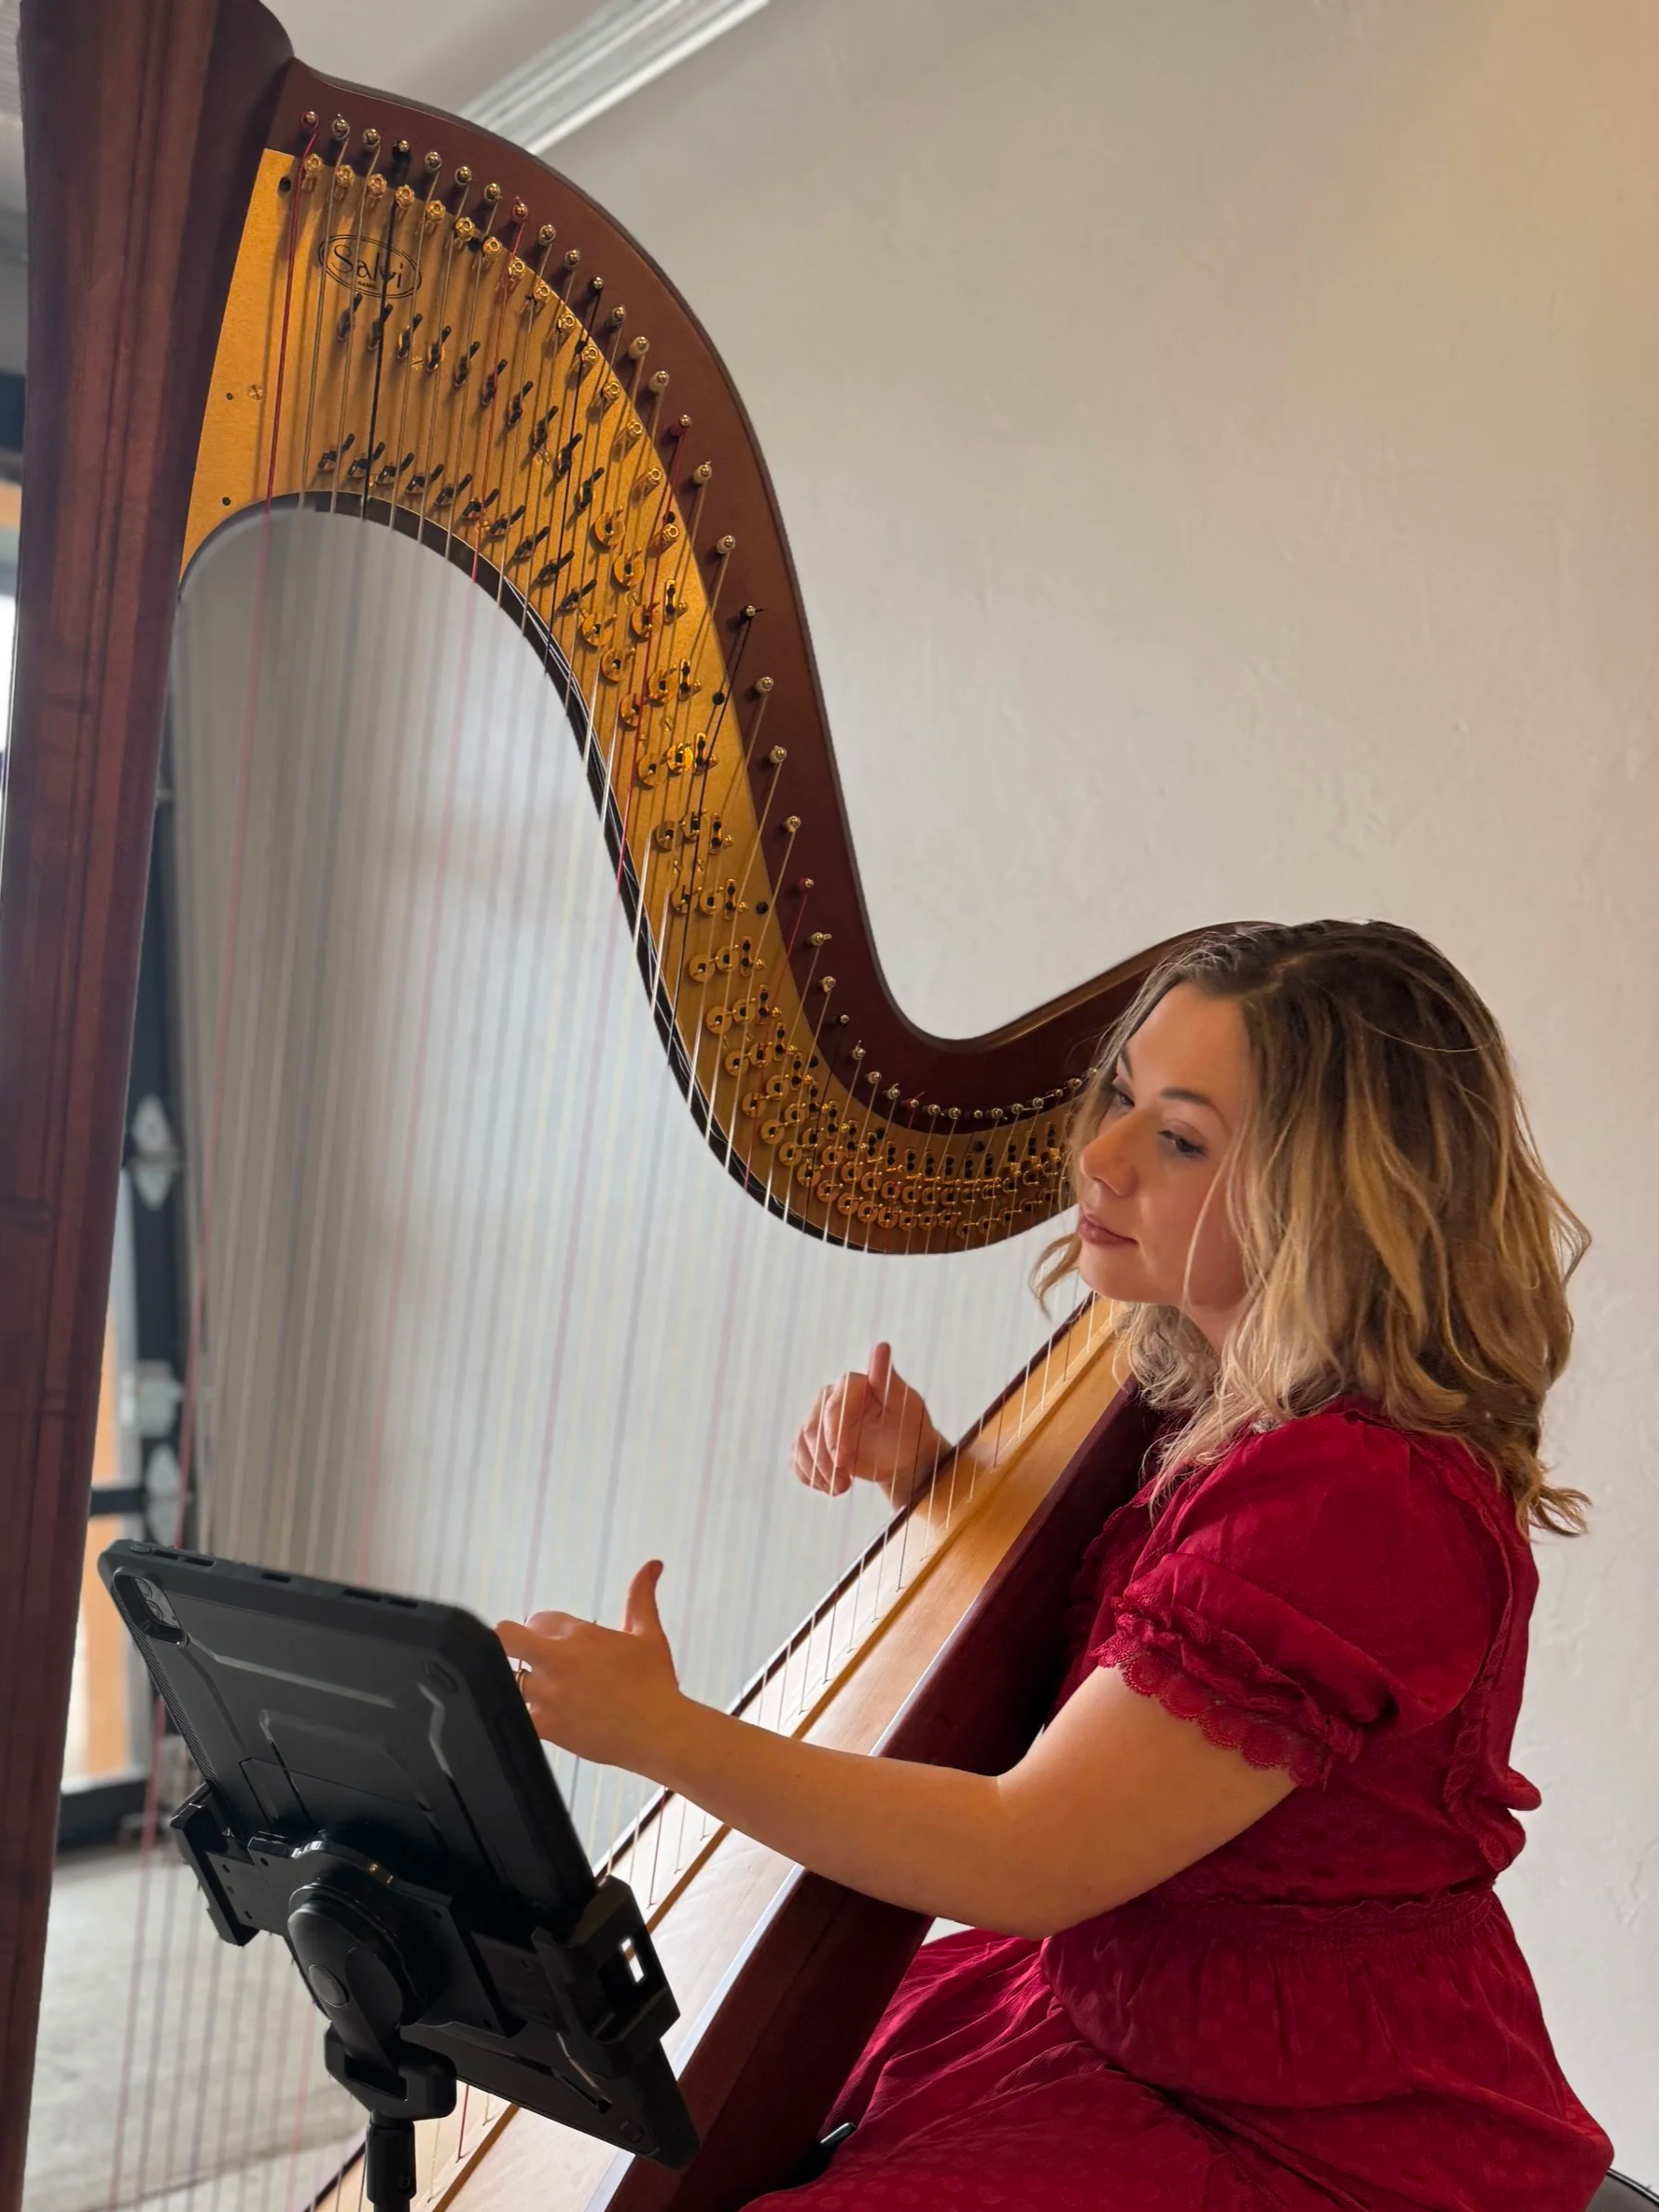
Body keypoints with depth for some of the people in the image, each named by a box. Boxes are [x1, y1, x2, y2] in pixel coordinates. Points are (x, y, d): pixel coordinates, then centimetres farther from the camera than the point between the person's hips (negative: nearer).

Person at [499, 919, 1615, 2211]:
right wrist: (932, 1487, -5)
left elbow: (1030, 1862, -28)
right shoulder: (1228, 1405, -1)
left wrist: (665, 1734, -24)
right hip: (1130, 2027, 9)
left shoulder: (1360, 1500, -30)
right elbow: (1068, 1657, 13)